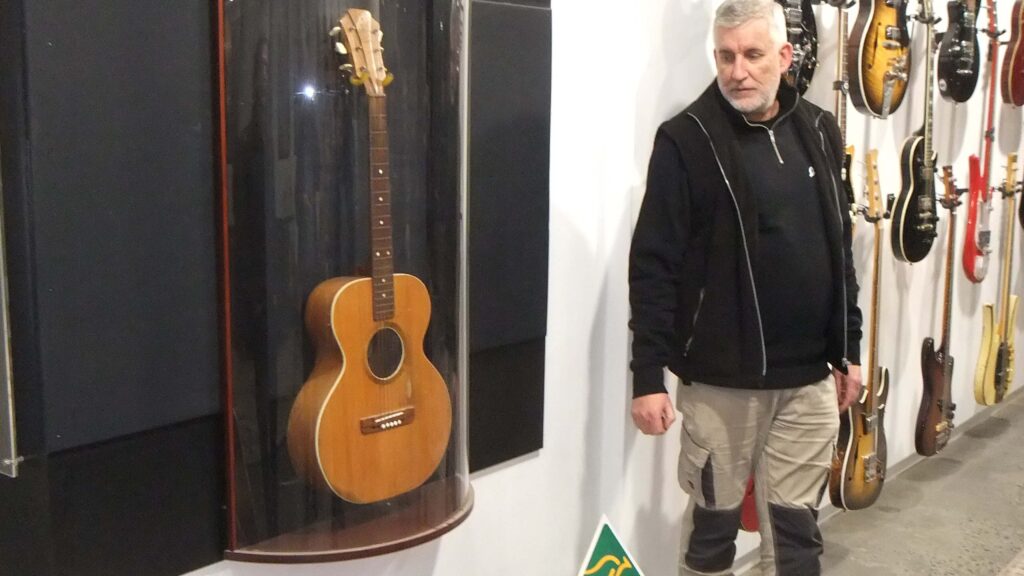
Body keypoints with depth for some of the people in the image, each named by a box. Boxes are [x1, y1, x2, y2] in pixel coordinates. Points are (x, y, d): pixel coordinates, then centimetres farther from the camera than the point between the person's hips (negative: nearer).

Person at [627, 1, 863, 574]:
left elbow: (840, 248, 14)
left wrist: (849, 349, 14)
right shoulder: (686, 140, -10)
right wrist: (649, 376, -15)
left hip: (809, 377, 5)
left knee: (797, 525, 13)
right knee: (714, 520, 10)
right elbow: (654, 266, -12)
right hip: (721, 377, -4)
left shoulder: (819, 131, 7)